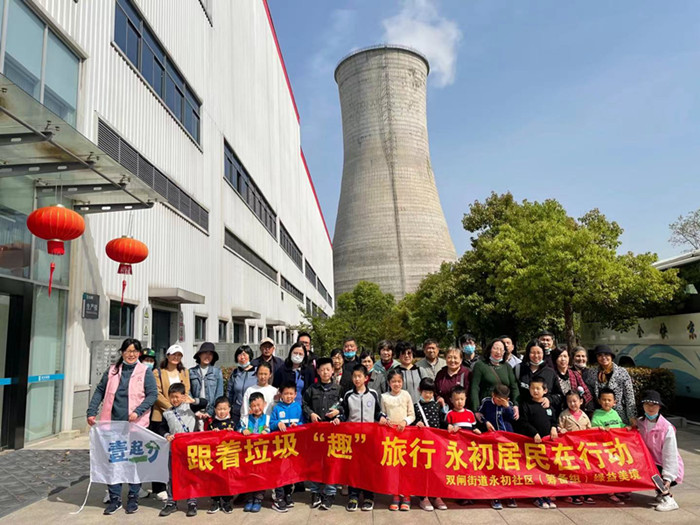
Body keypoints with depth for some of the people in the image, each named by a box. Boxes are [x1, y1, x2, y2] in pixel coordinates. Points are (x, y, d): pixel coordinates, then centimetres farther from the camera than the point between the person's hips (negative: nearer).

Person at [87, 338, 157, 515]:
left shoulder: (145, 372, -1)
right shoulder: (112, 371, 9)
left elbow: (152, 394, -6)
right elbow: (100, 391, 12)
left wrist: (138, 411, -18)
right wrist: (91, 412, 2)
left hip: (135, 424, -3)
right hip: (112, 422, 3)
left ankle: (133, 498, 20)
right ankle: (115, 498, 20)